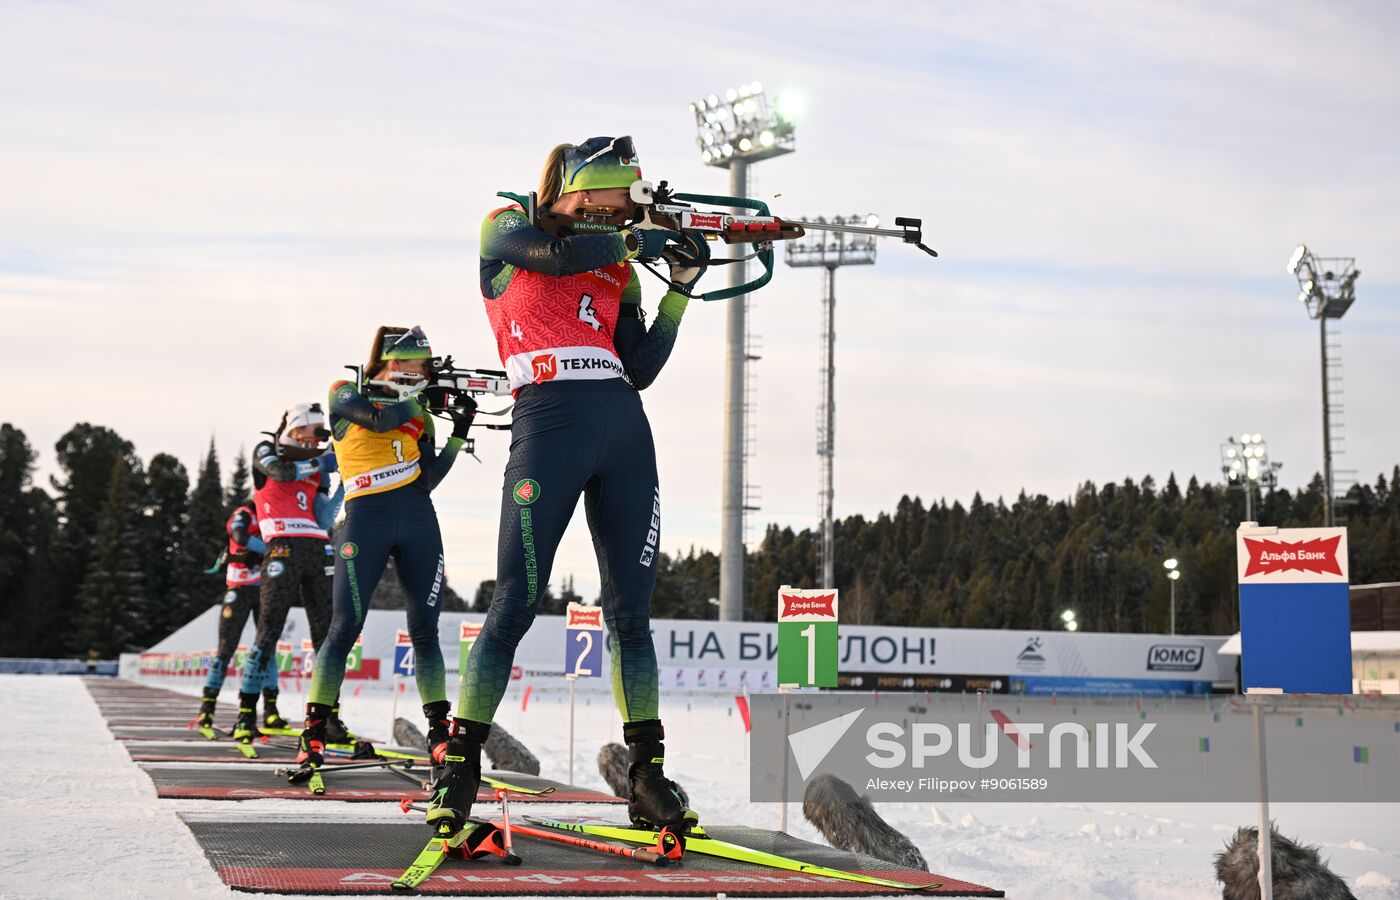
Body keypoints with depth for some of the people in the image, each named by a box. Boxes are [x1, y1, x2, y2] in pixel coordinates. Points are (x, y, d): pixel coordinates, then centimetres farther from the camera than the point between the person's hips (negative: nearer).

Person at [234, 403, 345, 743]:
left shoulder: (317, 470, 20)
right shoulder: (266, 452, 11)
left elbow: (323, 520, 9)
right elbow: (281, 472, -13)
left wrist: (344, 487, 0)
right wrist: (322, 461, -6)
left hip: (317, 551, 5)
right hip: (283, 548, -5)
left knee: (326, 635, 0)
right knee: (269, 631, -10)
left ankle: (330, 718, 1)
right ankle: (246, 716, -5)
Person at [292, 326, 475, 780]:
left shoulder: (417, 411, 15)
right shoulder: (345, 394, 5)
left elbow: (428, 479, 7)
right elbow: (379, 418, -17)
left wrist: (459, 433, -1)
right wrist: (425, 395, -6)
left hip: (418, 519, 4)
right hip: (366, 518, -4)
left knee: (425, 630, 2)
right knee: (345, 628, -6)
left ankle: (439, 735, 6)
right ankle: (313, 738, 1)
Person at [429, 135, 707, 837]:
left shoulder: (618, 267, 19)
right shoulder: (506, 230, 9)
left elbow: (640, 370, 11)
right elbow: (558, 254, -13)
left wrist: (680, 289, 6)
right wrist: (635, 239, 0)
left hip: (624, 430, 5)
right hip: (549, 424, -5)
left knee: (631, 612, 5)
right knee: (515, 605, -8)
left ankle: (647, 778, 11)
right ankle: (458, 769, 3)